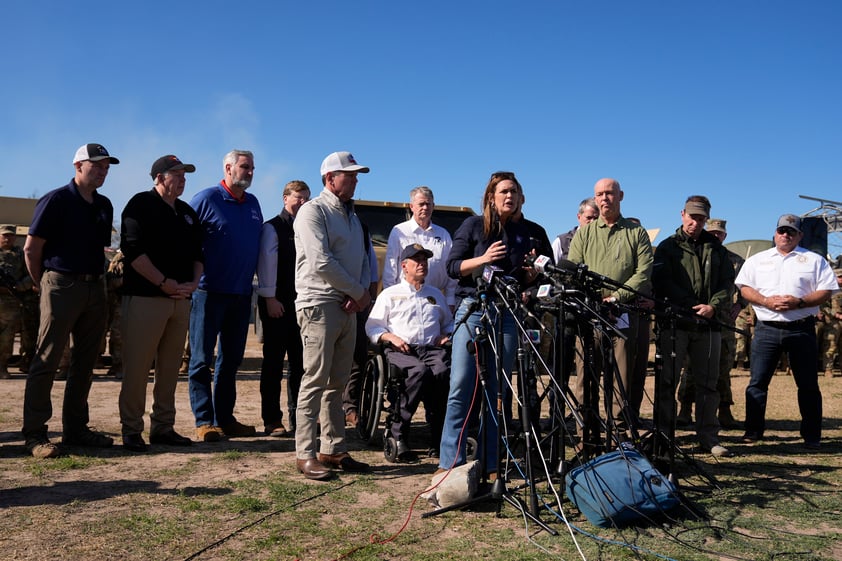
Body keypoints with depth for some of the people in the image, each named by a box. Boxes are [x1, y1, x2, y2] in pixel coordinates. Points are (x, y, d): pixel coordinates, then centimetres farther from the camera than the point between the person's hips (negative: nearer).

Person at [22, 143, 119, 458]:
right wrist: (42, 284, 1)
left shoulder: (104, 206, 13)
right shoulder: (56, 201, -6)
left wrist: (96, 277, 12)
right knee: (46, 361, -4)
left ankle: (75, 429, 19)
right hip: (62, 287, -7)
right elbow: (31, 248, -5)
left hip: (95, 288, 7)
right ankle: (34, 433, 1)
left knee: (85, 362, 10)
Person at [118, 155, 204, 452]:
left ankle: (163, 427, 17)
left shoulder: (187, 212, 19)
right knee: (137, 367, -4)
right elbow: (133, 251, -13)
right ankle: (131, 430, 5)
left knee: (170, 368, 10)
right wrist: (164, 283, -16)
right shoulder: (141, 205, -3)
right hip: (145, 297, -7)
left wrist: (194, 282, 1)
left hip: (181, 299, 7)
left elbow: (197, 253, 20)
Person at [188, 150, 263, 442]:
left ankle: (225, 418, 19)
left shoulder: (253, 203, 13)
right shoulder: (207, 198, -5)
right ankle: (204, 421, 4)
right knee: (202, 358, -1)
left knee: (231, 359, 11)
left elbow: (259, 244, 19)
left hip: (241, 294, 6)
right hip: (210, 292, -6)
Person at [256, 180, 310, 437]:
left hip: (302, 302, 5)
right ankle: (272, 421, 6)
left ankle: (298, 417, 17)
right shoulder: (272, 228, -1)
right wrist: (269, 299, -12)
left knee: (300, 362, 8)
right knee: (274, 362, 0)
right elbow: (267, 263, -7)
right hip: (277, 304, -5)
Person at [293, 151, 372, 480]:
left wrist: (360, 293, -4)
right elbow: (321, 262, -16)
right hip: (320, 304, -8)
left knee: (337, 383, 10)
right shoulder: (313, 211, -6)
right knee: (315, 382, -7)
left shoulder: (351, 215, 20)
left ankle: (333, 449, 17)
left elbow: (363, 259, 16)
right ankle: (306, 454, -1)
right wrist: (359, 291, -8)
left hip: (348, 307, 8)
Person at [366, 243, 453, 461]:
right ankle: (399, 434, -28)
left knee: (443, 371, -34)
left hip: (432, 349, 3)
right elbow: (372, 327, 11)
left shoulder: (436, 294, 30)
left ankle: (439, 435, -26)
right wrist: (391, 337, -8)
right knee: (420, 371, -38)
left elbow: (449, 324, 38)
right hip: (401, 351, -3)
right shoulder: (390, 294, 18)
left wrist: (447, 336, 15)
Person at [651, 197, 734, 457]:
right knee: (667, 382, -2)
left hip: (707, 325, 3)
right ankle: (663, 435, 4)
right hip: (674, 324, -3)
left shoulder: (716, 249, 16)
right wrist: (691, 307, -13)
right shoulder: (668, 247, 7)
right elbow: (661, 283, -4)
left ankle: (709, 437, 15)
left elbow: (727, 282, 11)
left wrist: (713, 305, -8)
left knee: (708, 383, 7)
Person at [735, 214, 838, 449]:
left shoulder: (814, 260, 10)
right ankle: (753, 430, 7)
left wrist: (799, 302, -13)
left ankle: (812, 436, 13)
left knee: (808, 385, 4)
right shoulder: (757, 260, 14)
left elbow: (826, 291, 2)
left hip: (801, 329, -1)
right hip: (767, 328, 1)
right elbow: (744, 288, 6)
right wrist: (767, 301, -10)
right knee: (757, 382, -1)